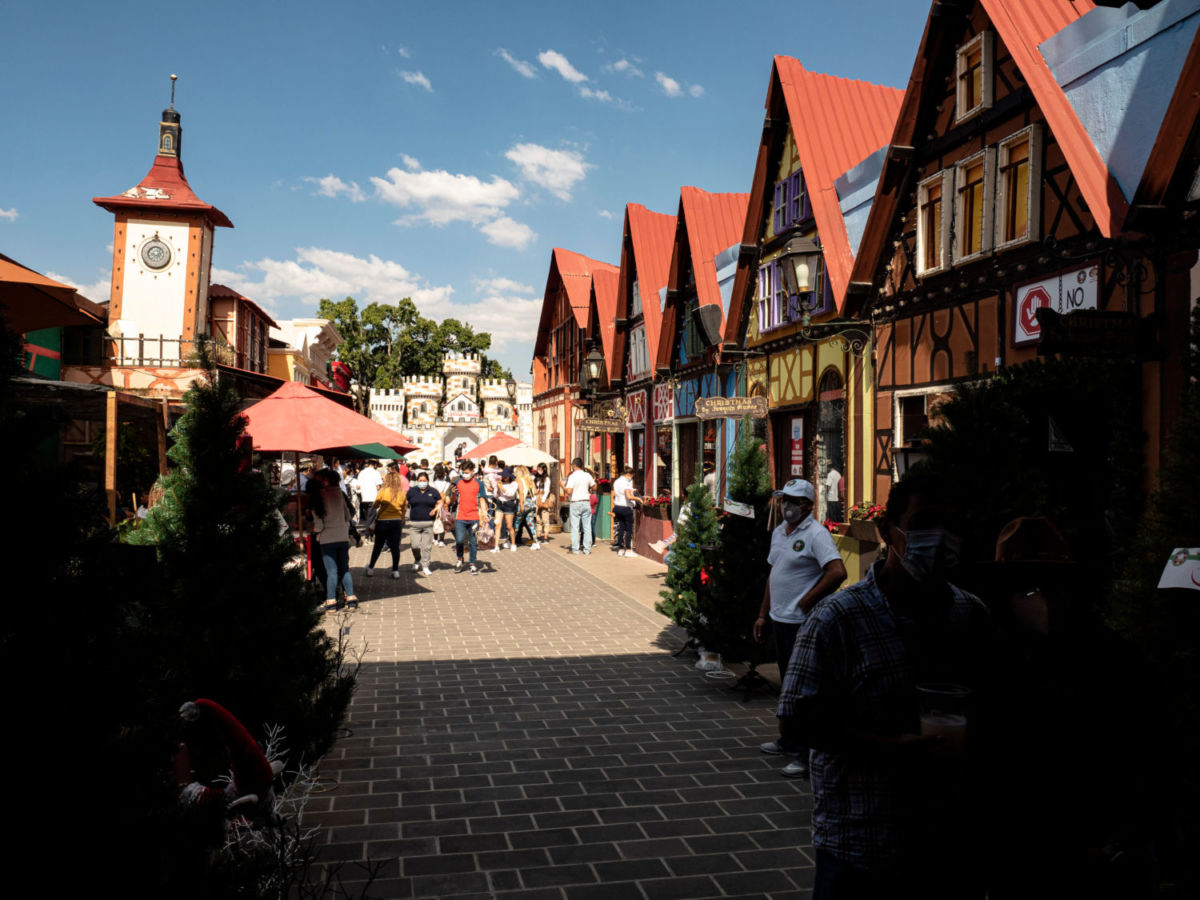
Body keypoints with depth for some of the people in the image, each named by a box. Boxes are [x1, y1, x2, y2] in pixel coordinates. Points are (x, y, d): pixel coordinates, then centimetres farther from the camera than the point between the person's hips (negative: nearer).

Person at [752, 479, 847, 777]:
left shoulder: (816, 534, -16)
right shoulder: (779, 532, 11)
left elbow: (837, 572, -28)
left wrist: (807, 601, -19)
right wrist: (763, 614, 18)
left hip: (802, 623, -9)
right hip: (779, 619, 9)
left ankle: (807, 756, 4)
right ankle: (788, 740, 35)